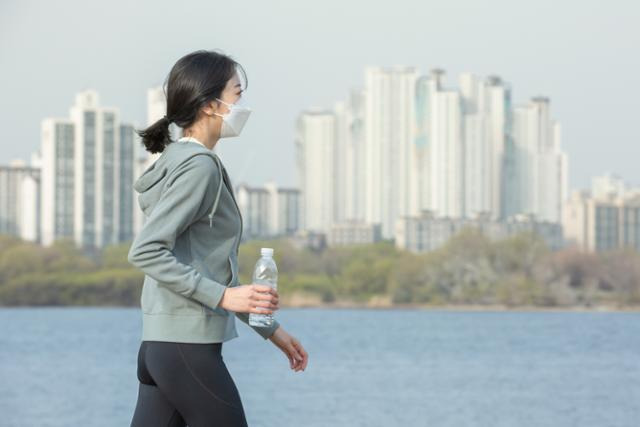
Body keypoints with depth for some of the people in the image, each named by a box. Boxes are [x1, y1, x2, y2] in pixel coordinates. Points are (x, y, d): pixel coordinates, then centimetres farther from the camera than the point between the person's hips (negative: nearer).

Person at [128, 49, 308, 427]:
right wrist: (223, 296, -21)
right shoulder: (199, 166, -12)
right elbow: (145, 252, -20)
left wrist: (271, 329, 25)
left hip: (159, 348, 9)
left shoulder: (180, 161, 17)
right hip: (188, 348, -9)